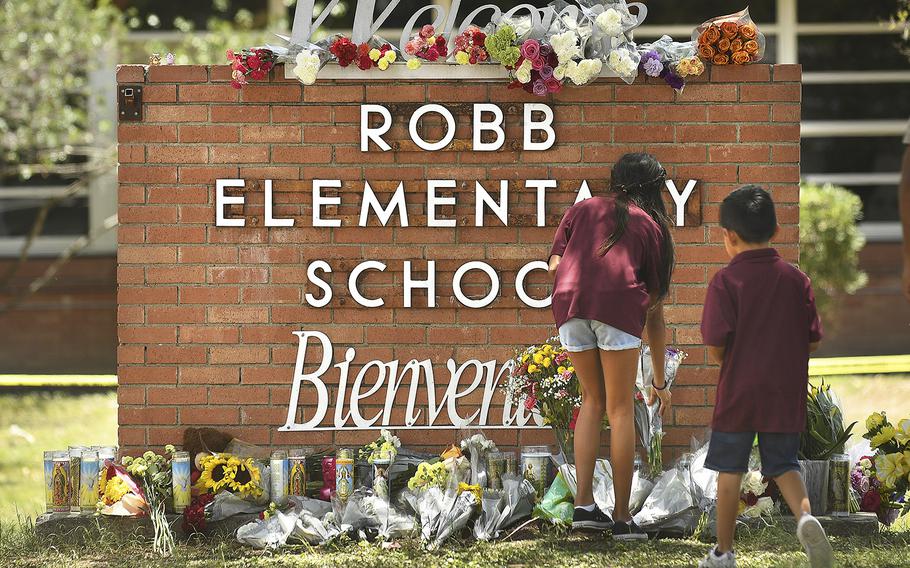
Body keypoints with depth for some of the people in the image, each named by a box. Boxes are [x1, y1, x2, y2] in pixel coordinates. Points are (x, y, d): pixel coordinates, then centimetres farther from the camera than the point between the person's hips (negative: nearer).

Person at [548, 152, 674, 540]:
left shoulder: (582, 209, 28)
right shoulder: (653, 227, 23)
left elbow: (554, 265, 13)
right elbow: (655, 311, 23)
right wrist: (660, 382, 28)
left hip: (569, 302, 2)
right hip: (619, 304, -2)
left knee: (593, 399, 20)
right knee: (620, 409, 7)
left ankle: (583, 504, 11)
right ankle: (622, 518, 6)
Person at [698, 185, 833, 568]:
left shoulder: (725, 281, -12)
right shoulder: (796, 279, -1)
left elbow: (715, 347, -15)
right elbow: (813, 341, 2)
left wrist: (726, 359, 8)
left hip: (738, 394, -3)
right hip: (786, 397, 3)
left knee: (730, 471, 10)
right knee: (783, 465, 15)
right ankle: (805, 515, -13)